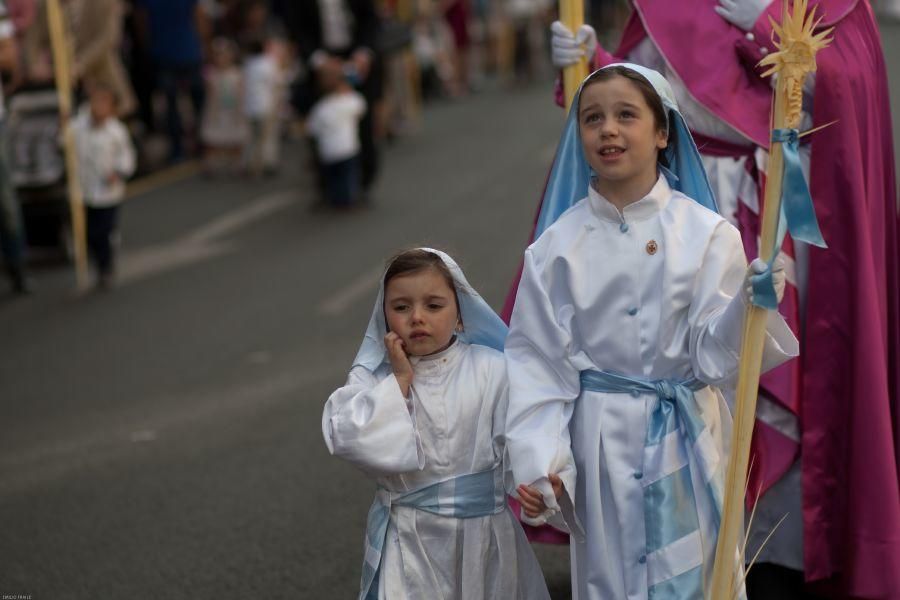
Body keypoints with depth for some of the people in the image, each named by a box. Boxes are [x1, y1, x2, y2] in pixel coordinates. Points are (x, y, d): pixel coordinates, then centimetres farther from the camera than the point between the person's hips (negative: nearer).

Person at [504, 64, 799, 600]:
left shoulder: (706, 234, -6)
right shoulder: (558, 244, -4)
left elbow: (714, 356, -9)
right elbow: (537, 360, -3)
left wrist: (750, 304, -28)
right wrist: (534, 464, -10)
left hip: (685, 439, -1)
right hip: (601, 439, 1)